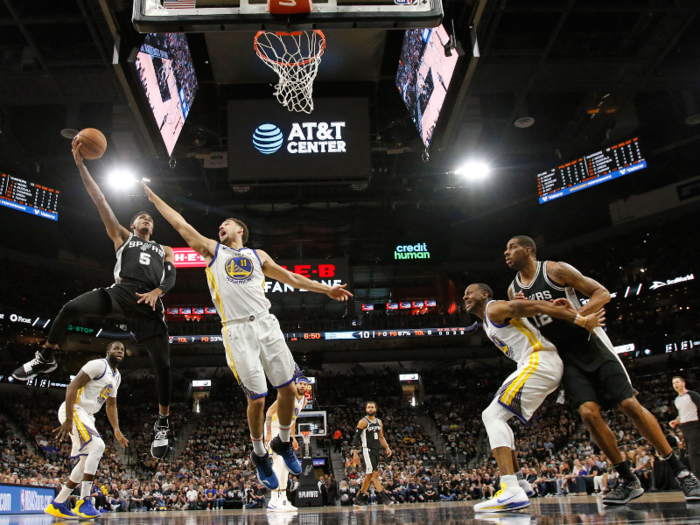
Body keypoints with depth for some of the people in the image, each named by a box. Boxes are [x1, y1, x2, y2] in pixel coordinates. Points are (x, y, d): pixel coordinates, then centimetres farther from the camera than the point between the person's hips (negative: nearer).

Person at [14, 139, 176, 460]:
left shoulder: (164, 250, 28)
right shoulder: (122, 238, 24)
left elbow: (171, 276, 11)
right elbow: (100, 201, 17)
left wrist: (157, 291, -12)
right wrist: (80, 164, 10)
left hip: (149, 303, 0)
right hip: (120, 292, 0)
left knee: (162, 366, -8)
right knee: (71, 308, -21)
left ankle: (162, 426, 5)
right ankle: (46, 359, 5)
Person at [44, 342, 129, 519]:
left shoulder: (117, 377, 16)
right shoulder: (98, 365, -13)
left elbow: (111, 405, 23)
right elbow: (72, 387, -20)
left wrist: (117, 431, 12)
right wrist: (68, 420, -27)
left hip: (87, 416, 10)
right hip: (74, 410, -10)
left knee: (87, 461, 10)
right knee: (97, 445, -25)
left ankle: (57, 505, 18)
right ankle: (84, 502, -23)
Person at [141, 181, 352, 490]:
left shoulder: (257, 255, 22)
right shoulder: (212, 250, 17)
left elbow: (290, 278, 24)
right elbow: (181, 224, 16)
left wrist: (326, 289, 21)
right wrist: (154, 197, 18)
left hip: (267, 324, 3)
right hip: (237, 331, -3)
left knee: (288, 389, 0)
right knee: (256, 398, -5)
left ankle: (284, 443, 25)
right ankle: (259, 455, 17)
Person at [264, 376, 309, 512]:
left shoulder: (304, 401, 6)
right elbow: (270, 411, -22)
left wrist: (293, 438, 16)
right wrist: (268, 433, -29)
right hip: (273, 429, -9)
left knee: (285, 464, 9)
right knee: (278, 461, -19)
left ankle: (282, 499, 16)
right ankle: (273, 501, -22)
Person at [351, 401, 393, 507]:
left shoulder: (379, 421, 13)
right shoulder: (363, 422, -8)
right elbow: (356, 437, -10)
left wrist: (387, 448, 8)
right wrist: (355, 453, -16)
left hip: (376, 450, 8)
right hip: (367, 450, -8)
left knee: (369, 475, 11)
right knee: (375, 474, -12)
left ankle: (359, 499, 19)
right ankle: (384, 498, -13)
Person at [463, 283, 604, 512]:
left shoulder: (495, 308, -3)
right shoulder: (487, 323, 25)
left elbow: (536, 306, -12)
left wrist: (580, 320, -15)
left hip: (540, 362, -10)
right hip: (540, 366, 10)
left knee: (492, 416, -18)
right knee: (494, 417, 17)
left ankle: (512, 492, -29)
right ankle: (519, 482, 20)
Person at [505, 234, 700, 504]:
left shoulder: (556, 270, -9)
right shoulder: (513, 290, 5)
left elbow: (603, 293, -8)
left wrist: (576, 314, -24)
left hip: (591, 344, -4)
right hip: (565, 356, 4)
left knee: (629, 404, -9)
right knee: (588, 412, -13)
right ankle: (628, 481, 1)